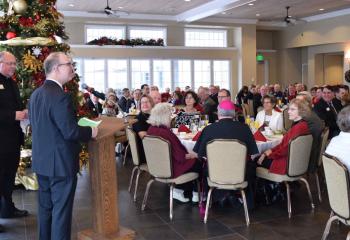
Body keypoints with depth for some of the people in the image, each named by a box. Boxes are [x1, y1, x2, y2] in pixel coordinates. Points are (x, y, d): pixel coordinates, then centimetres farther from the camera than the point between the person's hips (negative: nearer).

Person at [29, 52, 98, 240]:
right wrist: (91, 131, -6)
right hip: (60, 162, -9)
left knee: (45, 207, 19)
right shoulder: (60, 96, -21)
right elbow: (70, 132, -24)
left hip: (41, 160, 9)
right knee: (61, 210, 3)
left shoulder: (35, 94, 6)